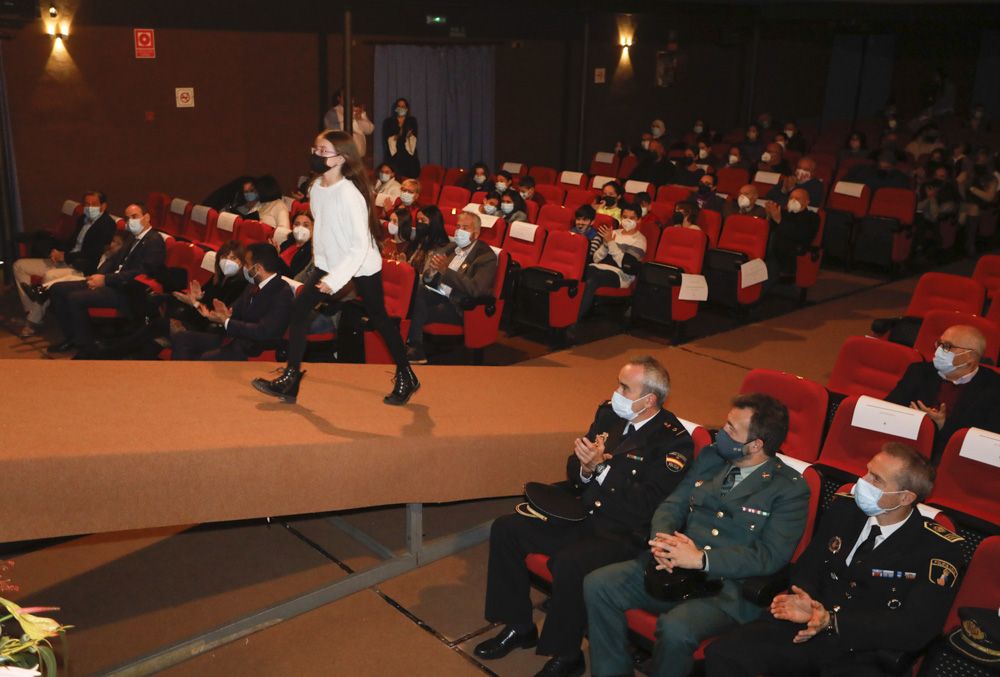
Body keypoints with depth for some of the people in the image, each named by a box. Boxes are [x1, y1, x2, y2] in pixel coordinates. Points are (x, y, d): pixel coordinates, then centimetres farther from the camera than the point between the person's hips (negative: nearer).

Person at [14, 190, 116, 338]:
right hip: (64, 261, 10)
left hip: (83, 268, -10)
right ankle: (31, 311, -2)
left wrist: (65, 256, -13)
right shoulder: (83, 219, 16)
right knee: (19, 265, 3)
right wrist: (56, 250, 1)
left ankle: (34, 321, -19)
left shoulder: (107, 224, -10)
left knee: (49, 276, -35)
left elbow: (94, 254, -18)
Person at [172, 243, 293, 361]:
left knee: (205, 359, -32)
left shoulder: (282, 294, -17)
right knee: (181, 338, 2)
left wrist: (226, 322, -19)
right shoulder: (253, 284, 10)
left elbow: (264, 332, -24)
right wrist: (227, 315, -9)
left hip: (252, 350, -9)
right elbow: (236, 310, 17)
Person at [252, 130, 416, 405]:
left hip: (363, 266, -7)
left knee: (379, 319, 4)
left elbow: (361, 245, -26)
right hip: (328, 262, 7)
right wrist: (320, 259, 17)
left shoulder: (350, 195, -25)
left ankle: (406, 377, 22)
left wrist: (335, 279, -28)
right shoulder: (316, 187, -2)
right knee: (299, 308, -3)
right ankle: (291, 377, 5)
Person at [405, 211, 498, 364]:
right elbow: (427, 280, 12)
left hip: (459, 307, -7)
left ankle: (415, 350, -5)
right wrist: (431, 272, -13)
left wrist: (446, 270, -25)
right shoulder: (451, 247, 14)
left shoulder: (486, 256, -6)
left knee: (418, 311, -25)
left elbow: (475, 289, -21)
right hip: (437, 295, 7)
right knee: (413, 293, -20)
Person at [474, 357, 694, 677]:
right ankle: (519, 626, 11)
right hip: (582, 516, 8)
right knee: (505, 529, -4)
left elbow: (645, 504, -20)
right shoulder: (608, 413, 8)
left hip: (624, 534, -7)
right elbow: (574, 472, 14)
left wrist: (601, 466, -22)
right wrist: (584, 468, -10)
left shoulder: (675, 441, -12)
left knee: (568, 563, -33)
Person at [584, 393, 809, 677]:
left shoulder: (790, 488, -5)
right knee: (597, 584, -13)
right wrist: (662, 541, -12)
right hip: (673, 567, 6)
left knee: (676, 628, -34)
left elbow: (770, 556, -13)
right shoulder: (710, 457, 12)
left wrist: (701, 559, -21)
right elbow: (672, 506, 11)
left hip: (727, 588, -5)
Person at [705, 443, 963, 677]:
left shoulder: (938, 549, -7)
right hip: (805, 628, 4)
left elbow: (915, 629, -13)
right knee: (721, 654, -22)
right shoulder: (844, 507, 7)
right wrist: (803, 597, -11)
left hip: (863, 656, -4)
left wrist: (832, 621, -21)